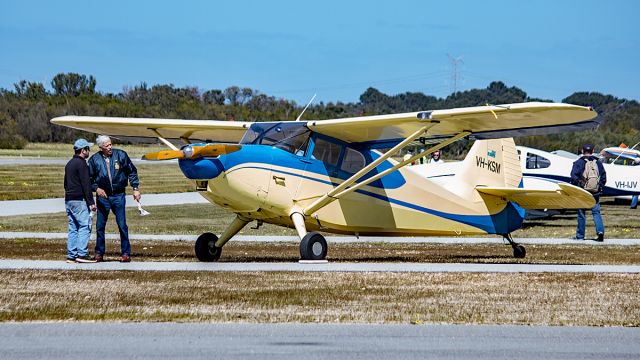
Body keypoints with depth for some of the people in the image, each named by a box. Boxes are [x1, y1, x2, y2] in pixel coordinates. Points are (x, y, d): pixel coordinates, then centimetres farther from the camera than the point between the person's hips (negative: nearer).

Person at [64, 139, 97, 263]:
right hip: (79, 200, -9)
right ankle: (82, 254, -15)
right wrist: (91, 202, -16)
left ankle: (71, 255, 7)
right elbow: (86, 184, -16)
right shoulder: (81, 163, -12)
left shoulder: (69, 164, 18)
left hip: (68, 200, 9)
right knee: (85, 226, -9)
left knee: (73, 228, 10)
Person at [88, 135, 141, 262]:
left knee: (122, 225, -2)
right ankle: (99, 253, 16)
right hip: (102, 196, 1)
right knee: (100, 226, 5)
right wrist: (96, 188, -11)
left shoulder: (121, 155, -2)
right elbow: (90, 178, 6)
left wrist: (135, 188, 1)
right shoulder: (95, 159, -2)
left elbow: (132, 172, 6)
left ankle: (126, 253, 5)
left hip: (118, 195, -1)